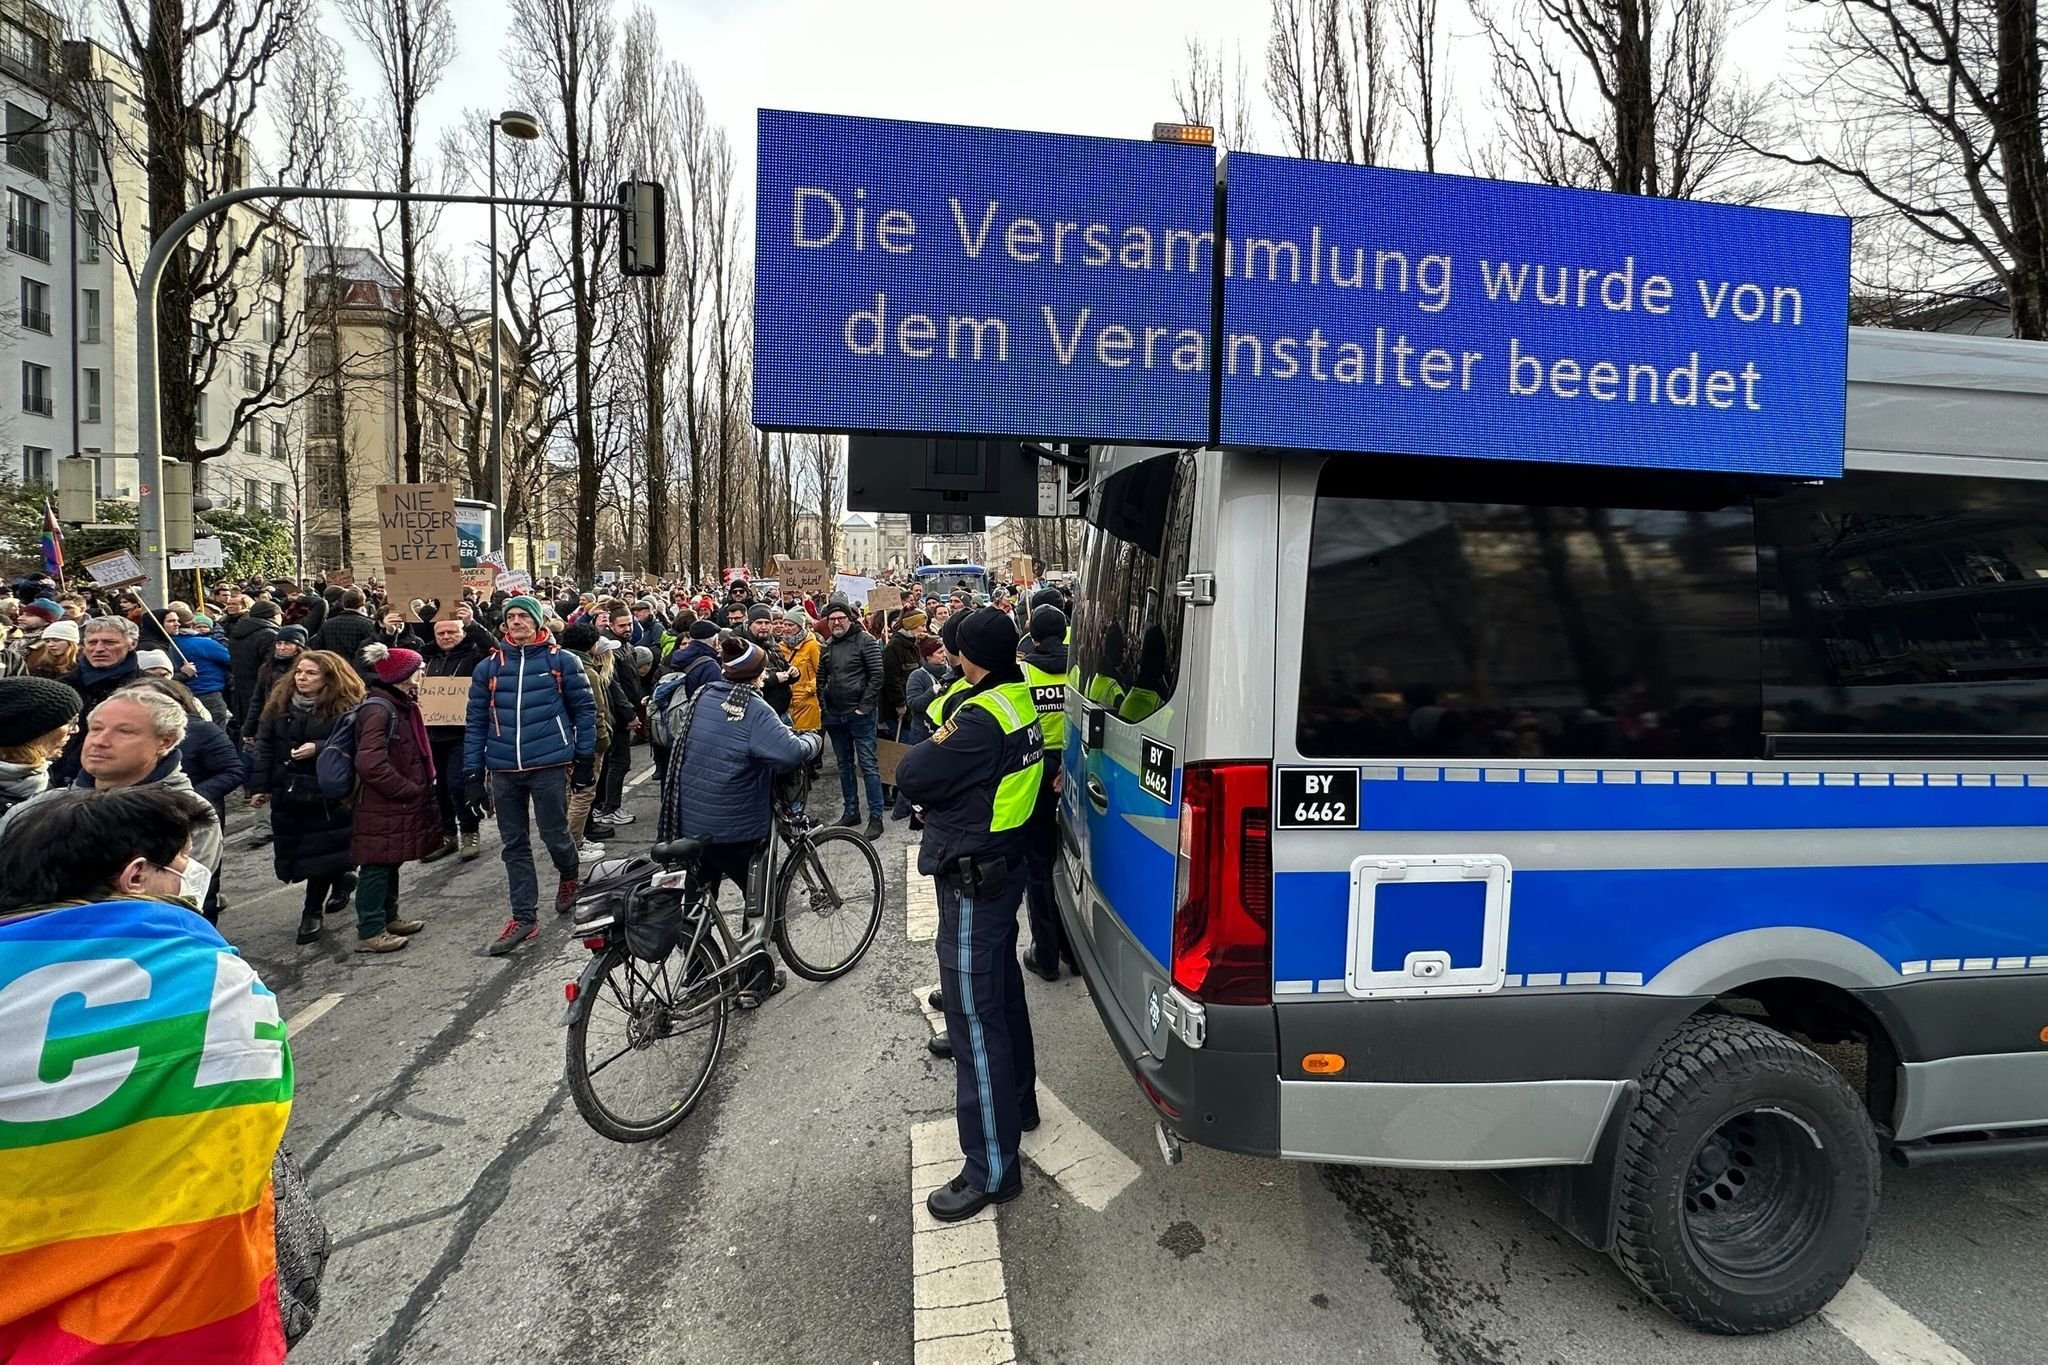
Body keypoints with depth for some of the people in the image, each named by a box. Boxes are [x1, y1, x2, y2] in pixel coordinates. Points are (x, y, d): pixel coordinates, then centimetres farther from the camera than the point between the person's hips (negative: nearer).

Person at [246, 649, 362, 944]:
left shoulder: (345, 708, -9)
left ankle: (313, 912, 13)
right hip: (287, 792, 5)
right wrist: (259, 786, 0)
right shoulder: (279, 706, 5)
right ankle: (341, 878, 36)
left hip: (328, 795, -5)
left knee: (319, 852, -2)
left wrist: (318, 749, -26)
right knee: (295, 851, 11)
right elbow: (264, 747, 5)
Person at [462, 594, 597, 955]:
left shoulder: (560, 660, 0)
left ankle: (568, 877, 36)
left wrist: (585, 757, 0)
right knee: (514, 845, 8)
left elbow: (584, 708, 3)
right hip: (504, 770, 4)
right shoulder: (489, 665, 8)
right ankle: (524, 917, 16)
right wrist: (472, 774, 5)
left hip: (549, 764, -3)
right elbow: (476, 722, 9)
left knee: (554, 834, 4)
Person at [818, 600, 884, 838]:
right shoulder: (827, 646, 11)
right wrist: (823, 705, 8)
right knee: (844, 764, 14)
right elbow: (821, 678, 19)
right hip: (834, 715, 7)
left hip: (859, 714, -6)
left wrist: (864, 707, -14)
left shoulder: (865, 640, -7)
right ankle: (851, 811, 25)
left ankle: (876, 817, -1)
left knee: (868, 764, -5)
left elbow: (877, 675, -12)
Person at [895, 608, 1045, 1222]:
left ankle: (992, 1167, 5)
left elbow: (911, 775, -21)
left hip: (973, 880, -10)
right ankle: (1018, 1102, 43)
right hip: (1005, 865, 10)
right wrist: (947, 748, -3)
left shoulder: (982, 717, -25)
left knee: (974, 1017, -3)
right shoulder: (1020, 699, 5)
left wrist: (935, 747, -5)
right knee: (1002, 992, 24)